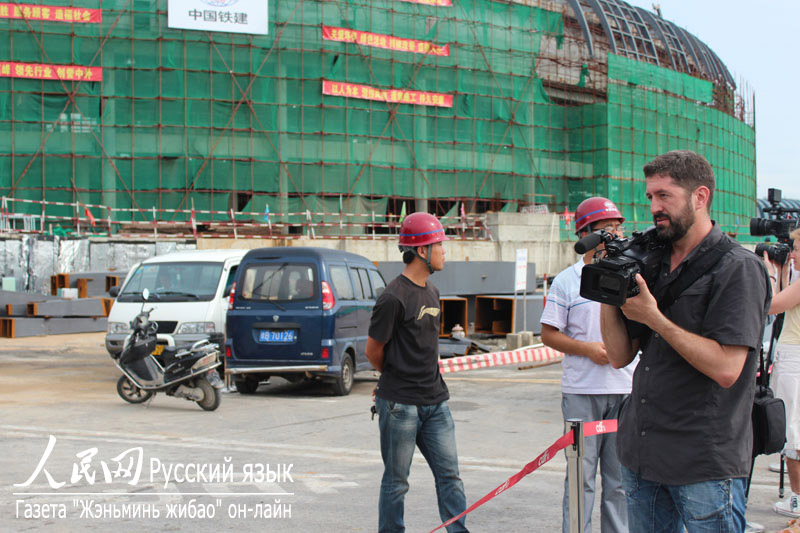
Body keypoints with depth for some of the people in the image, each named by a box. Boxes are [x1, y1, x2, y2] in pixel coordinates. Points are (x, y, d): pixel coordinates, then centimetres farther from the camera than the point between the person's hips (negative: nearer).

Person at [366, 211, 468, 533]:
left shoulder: (431, 292, 12)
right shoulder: (394, 297, -14)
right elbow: (373, 351, -6)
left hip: (435, 400, 7)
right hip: (400, 404, -7)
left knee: (449, 475, 7)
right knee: (396, 481, 4)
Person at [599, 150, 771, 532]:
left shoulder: (738, 268, -10)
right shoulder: (650, 263, 11)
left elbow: (726, 369, -19)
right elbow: (620, 356, 10)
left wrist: (654, 317, -17)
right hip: (641, 455, 7)